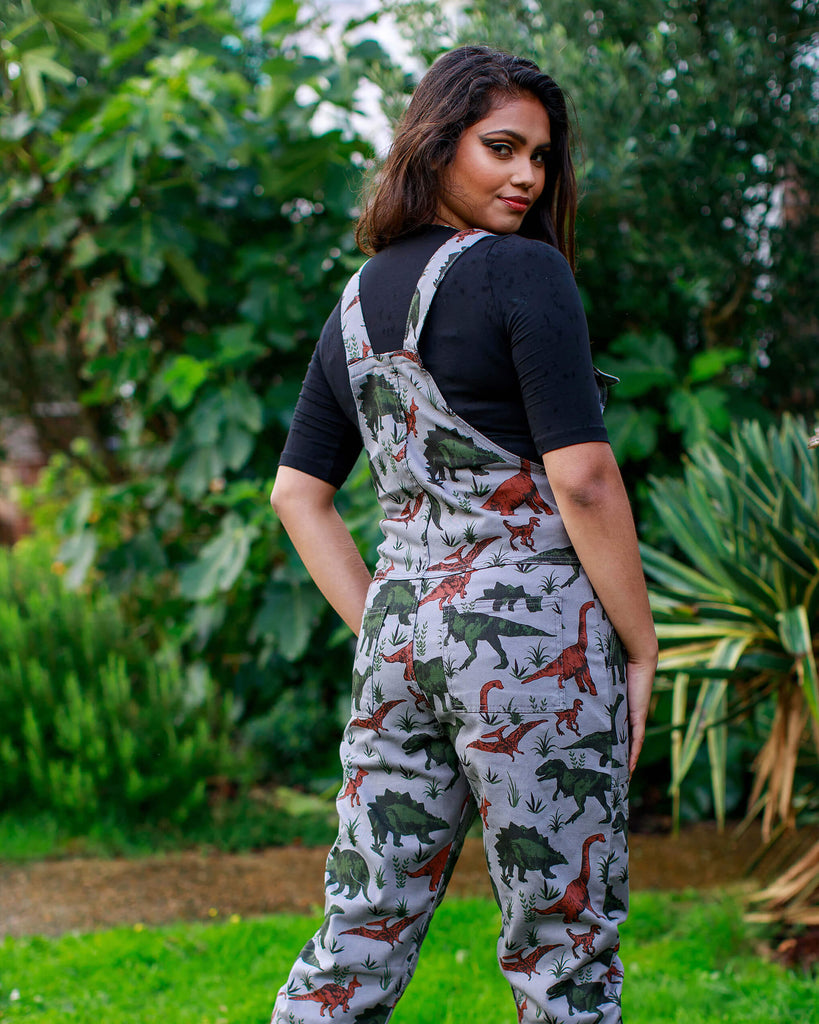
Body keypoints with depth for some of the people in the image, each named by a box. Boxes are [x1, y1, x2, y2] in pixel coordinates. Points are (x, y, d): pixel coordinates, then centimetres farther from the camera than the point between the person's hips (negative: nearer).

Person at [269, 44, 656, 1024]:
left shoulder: (355, 305, 13)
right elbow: (582, 477, -15)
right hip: (532, 631, -7)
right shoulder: (524, 273, -9)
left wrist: (379, 631, 13)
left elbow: (297, 492, 14)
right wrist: (640, 647, -6)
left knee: (360, 937, 12)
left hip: (401, 635, 7)